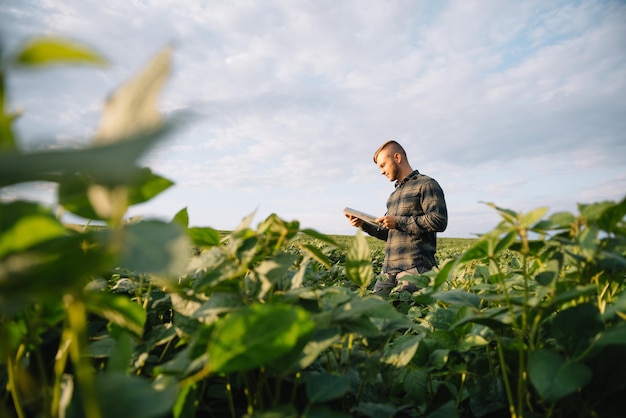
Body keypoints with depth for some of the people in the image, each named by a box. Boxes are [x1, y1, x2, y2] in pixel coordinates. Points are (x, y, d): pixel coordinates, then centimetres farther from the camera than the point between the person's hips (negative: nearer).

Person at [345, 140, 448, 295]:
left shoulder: (426, 185, 0)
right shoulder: (394, 195, 24)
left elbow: (439, 221, -13)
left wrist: (398, 222, -12)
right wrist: (364, 225, 11)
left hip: (415, 267, -7)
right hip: (389, 268, 7)